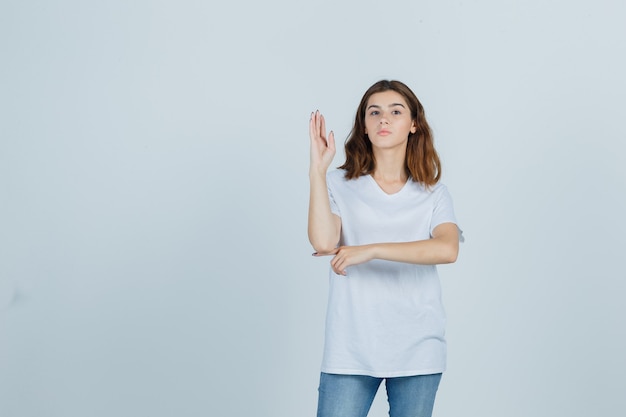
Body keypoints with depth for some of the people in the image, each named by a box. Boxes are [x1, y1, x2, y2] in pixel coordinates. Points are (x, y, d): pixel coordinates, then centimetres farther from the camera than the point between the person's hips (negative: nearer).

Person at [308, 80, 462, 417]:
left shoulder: (433, 193, 5)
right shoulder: (340, 184, 2)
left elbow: (447, 249, -15)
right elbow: (323, 242, -15)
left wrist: (371, 250, -21)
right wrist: (317, 170, -15)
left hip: (417, 351, 1)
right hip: (351, 350, -1)